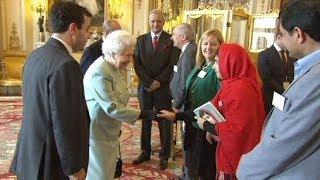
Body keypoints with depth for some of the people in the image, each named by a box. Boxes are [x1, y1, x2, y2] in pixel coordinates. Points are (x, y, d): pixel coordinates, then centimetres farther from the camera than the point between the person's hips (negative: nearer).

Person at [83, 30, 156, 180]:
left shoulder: (115, 67, 3)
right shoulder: (99, 73, -26)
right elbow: (112, 108, -28)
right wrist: (144, 114, -26)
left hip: (111, 131, 9)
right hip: (98, 135, -9)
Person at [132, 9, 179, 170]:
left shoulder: (171, 40, 0)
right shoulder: (141, 40, 8)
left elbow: (173, 65, -6)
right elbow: (137, 64, 1)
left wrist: (158, 81, -12)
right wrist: (149, 82, -10)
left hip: (163, 88, -2)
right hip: (144, 87, 3)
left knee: (165, 122, 5)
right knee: (145, 121, 11)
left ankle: (164, 155, 18)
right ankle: (145, 152, 26)